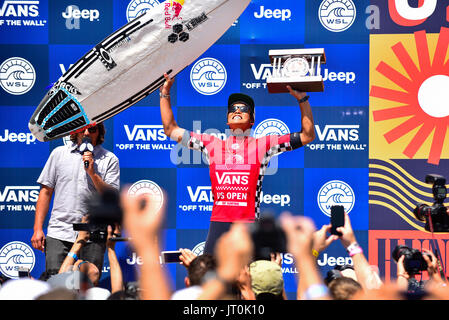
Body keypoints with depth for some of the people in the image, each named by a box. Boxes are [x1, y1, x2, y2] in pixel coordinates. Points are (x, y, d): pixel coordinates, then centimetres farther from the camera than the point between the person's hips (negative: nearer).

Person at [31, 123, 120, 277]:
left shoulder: (109, 159, 6)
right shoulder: (59, 153, 12)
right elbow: (46, 191, 12)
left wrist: (92, 173, -13)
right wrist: (38, 229, 5)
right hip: (59, 233, 1)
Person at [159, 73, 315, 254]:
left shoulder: (262, 145, 10)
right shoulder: (212, 144, 17)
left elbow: (307, 136, 11)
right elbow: (171, 130, 22)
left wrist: (302, 100, 4)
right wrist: (165, 95, 18)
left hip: (248, 224, -2)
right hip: (218, 223, 2)